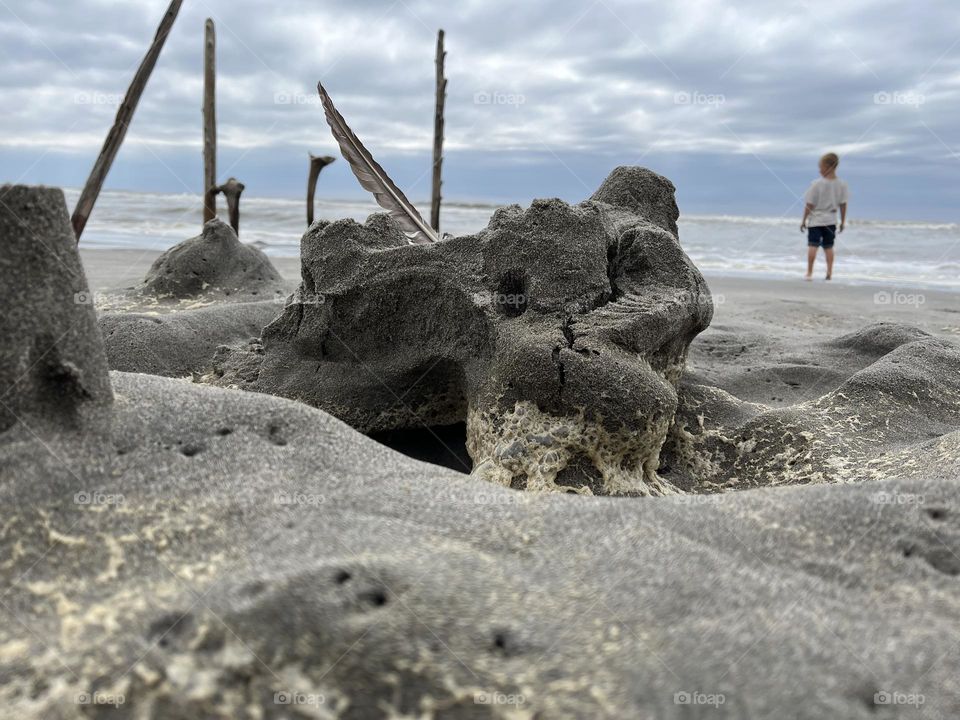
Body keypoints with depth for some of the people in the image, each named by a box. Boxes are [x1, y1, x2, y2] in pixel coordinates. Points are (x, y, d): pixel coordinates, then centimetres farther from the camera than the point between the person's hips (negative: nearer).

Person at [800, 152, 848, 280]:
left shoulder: (817, 183, -14)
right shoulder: (841, 184, -2)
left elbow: (809, 204, -10)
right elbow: (843, 204, 3)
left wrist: (804, 220, -1)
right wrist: (843, 221, 12)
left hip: (815, 220, -4)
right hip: (831, 220, 4)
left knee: (812, 246, -3)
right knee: (828, 247, 12)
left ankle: (809, 273, -5)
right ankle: (829, 272, 7)